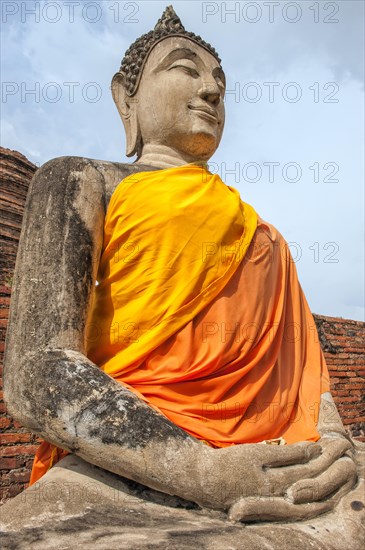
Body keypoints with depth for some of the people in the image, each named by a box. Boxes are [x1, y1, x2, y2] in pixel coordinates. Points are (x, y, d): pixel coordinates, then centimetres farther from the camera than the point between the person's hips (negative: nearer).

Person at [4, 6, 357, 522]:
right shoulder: (81, 180, 5)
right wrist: (204, 473, -19)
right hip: (134, 472, -3)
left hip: (282, 470, 5)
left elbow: (299, 350, 17)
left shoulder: (257, 230, 22)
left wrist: (333, 442, -4)